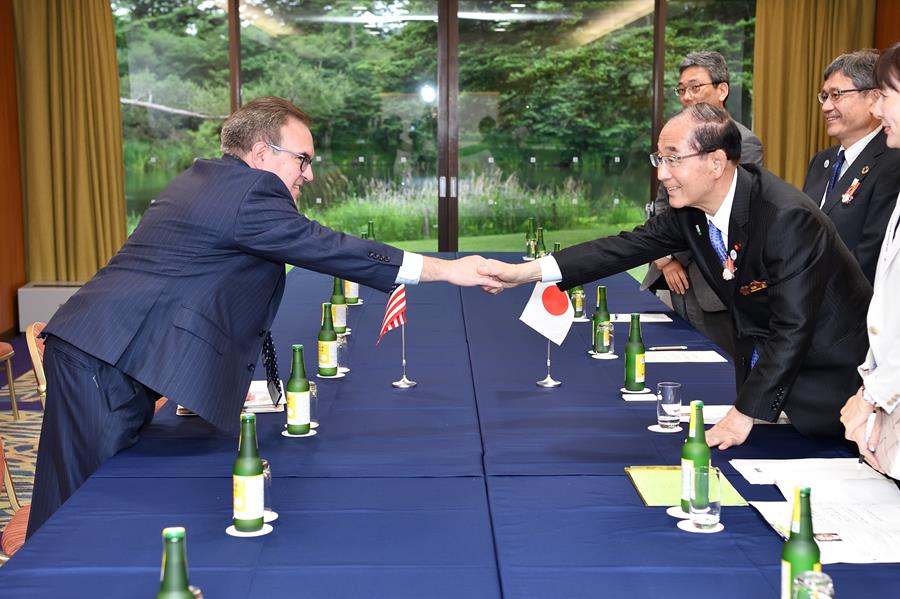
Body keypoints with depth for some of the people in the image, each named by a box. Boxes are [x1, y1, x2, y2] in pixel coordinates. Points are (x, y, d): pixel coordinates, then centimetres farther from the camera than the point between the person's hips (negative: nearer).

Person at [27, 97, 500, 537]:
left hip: (94, 349, 10)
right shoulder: (249, 192, -12)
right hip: (109, 359, -10)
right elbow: (328, 249, -14)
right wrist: (448, 270, -11)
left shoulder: (202, 178, 19)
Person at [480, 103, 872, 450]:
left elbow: (793, 328, -31)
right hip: (763, 364, 7)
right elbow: (630, 246, -7)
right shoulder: (691, 208, -9)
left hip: (829, 375, -6)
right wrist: (529, 271, -16)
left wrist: (744, 414, -28)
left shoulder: (787, 218, -32)